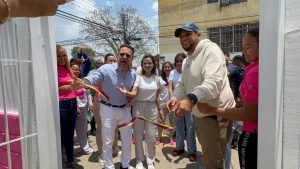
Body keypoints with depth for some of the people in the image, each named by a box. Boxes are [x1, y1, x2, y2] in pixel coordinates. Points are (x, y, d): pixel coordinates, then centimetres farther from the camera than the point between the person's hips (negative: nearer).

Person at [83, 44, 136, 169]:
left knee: (127, 140, 16)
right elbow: (91, 79, -30)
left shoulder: (133, 75, -1)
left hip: (125, 109, 5)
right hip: (108, 109, -4)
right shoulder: (106, 69, -17)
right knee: (108, 142, 8)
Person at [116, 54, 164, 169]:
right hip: (139, 107, -2)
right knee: (138, 135, 8)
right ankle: (139, 160, 26)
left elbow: (157, 96, 11)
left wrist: (160, 109, 11)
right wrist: (126, 93, -39)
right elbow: (134, 93, -19)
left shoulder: (156, 78, 5)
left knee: (151, 136, 8)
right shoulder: (138, 77, -6)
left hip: (152, 108, 3)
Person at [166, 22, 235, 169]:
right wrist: (175, 98, -7)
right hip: (200, 114, 9)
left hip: (215, 114, -9)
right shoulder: (187, 60, 14)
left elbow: (213, 82, -33)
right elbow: (182, 84, 15)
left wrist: (191, 99, -48)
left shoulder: (210, 49, -17)